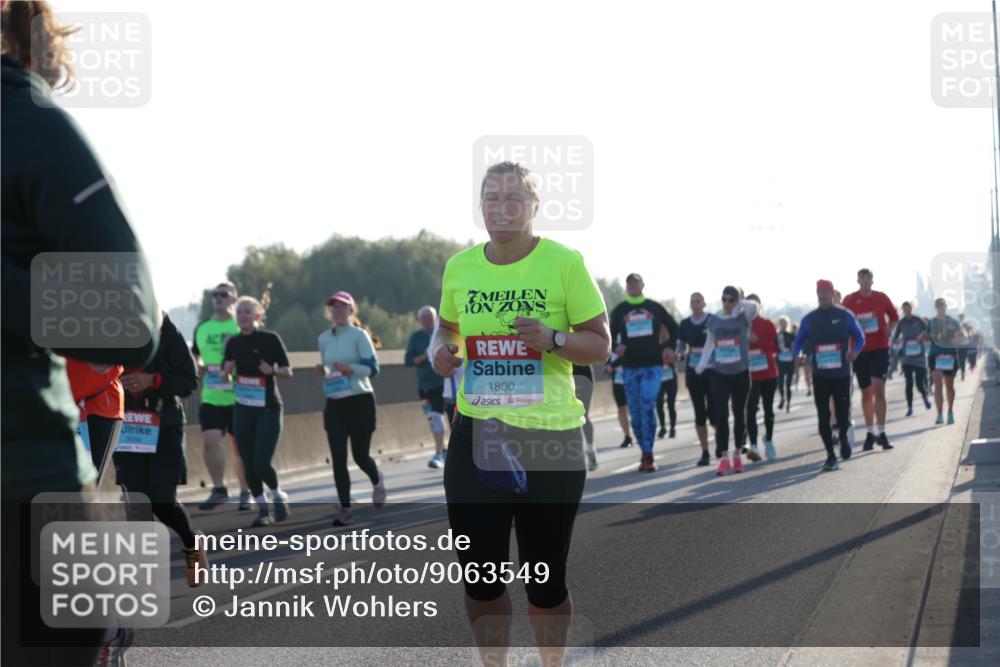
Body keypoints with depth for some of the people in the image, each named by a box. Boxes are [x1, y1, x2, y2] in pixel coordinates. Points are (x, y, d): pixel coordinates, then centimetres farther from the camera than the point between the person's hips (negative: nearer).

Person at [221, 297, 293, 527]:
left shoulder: (270, 339, -6)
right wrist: (227, 371, -10)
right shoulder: (233, 343, 6)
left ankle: (278, 495, 17)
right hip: (243, 409, 4)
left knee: (262, 463, -12)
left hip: (268, 408, -4)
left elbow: (288, 370, -1)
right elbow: (225, 377, 12)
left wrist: (272, 371, -21)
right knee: (248, 464, 3)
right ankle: (262, 510, 16)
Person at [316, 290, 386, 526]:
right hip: (334, 403, 4)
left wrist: (349, 368, -26)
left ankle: (377, 481, 36)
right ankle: (345, 509, -2)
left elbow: (372, 368, -11)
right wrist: (323, 371, -1)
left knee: (360, 455, 2)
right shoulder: (323, 338, 9)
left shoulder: (359, 335, -7)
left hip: (360, 401, -4)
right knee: (338, 458, -5)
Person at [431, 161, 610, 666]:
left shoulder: (564, 263, -7)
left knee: (546, 578, 6)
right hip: (477, 435, 3)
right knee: (480, 575, 4)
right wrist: (441, 350, -4)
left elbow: (600, 344, -3)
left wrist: (553, 340, -21)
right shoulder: (460, 267, 3)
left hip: (551, 438, -3)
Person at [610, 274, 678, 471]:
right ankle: (646, 454, 14)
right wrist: (616, 348, -10)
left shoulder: (654, 307, 7)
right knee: (635, 411, 3)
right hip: (630, 367, 2)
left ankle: (647, 454, -16)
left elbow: (673, 328, 18)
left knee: (647, 405, -18)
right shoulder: (619, 311, 8)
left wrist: (669, 348, 5)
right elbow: (610, 335, 11)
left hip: (652, 365, -2)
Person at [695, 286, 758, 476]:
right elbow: (709, 344, 13)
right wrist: (702, 364, 6)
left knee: (739, 414, 10)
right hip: (719, 374, 1)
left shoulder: (743, 318, -2)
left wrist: (740, 303, -9)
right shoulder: (713, 320, 6)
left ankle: (737, 454, 23)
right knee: (721, 414, -8)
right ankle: (723, 458, -9)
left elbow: (753, 306, -24)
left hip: (740, 374, -1)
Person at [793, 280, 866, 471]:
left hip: (841, 374, -2)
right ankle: (831, 457, 9)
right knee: (823, 417, -1)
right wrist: (797, 355, -11)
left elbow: (860, 337, 7)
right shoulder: (809, 319, 6)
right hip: (820, 375, 2)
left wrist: (855, 351, -15)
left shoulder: (845, 315, 1)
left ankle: (843, 437, 32)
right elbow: (798, 341, 12)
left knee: (842, 415, -2)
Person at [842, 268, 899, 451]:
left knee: (878, 389, -13)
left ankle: (881, 432, -12)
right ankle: (870, 433, 18)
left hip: (879, 349, -1)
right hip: (859, 351, 1)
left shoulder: (881, 298, 1)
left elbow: (894, 317, 14)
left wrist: (889, 329, -5)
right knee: (866, 393, 9)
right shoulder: (849, 300, 1)